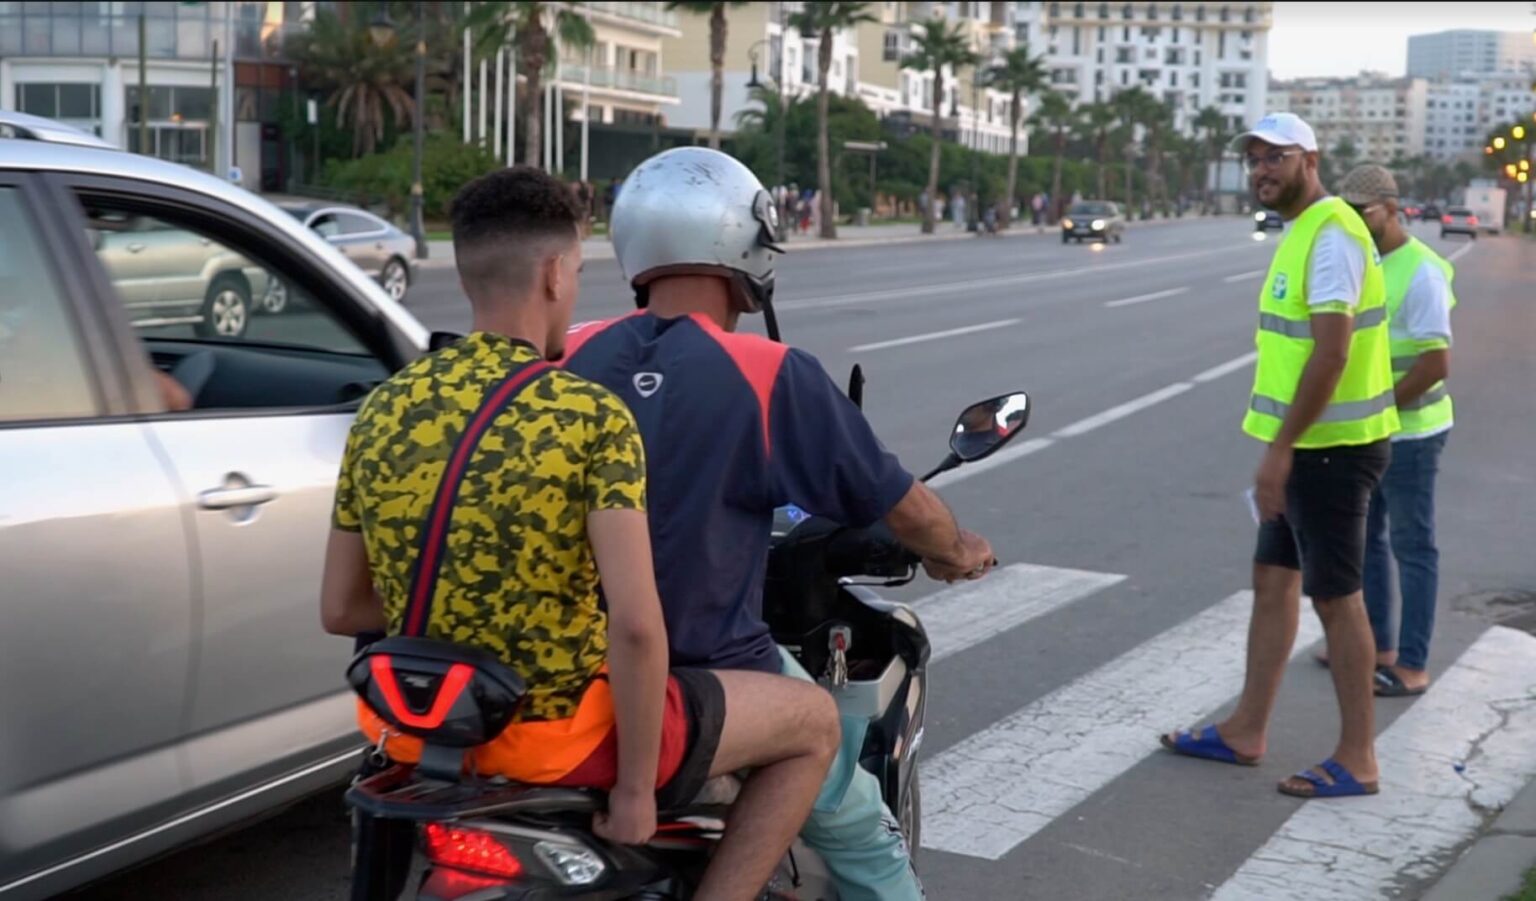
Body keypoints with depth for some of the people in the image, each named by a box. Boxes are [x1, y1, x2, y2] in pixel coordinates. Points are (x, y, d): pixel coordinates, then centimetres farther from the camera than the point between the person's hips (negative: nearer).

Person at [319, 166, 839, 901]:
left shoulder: (381, 411, 0)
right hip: (558, 727, -6)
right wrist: (636, 788, -14)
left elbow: (339, 609, 6)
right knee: (813, 723, 12)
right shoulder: (593, 417, -17)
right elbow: (634, 624, -25)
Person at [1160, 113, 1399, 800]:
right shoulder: (1300, 233, 14)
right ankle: (1246, 731, 26)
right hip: (1305, 445, 10)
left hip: (1330, 449, -10)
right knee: (1273, 581, 15)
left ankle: (1357, 760, 8)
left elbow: (1330, 353, -24)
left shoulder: (1331, 235, -17)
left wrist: (1280, 448, -23)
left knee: (1335, 596, -2)